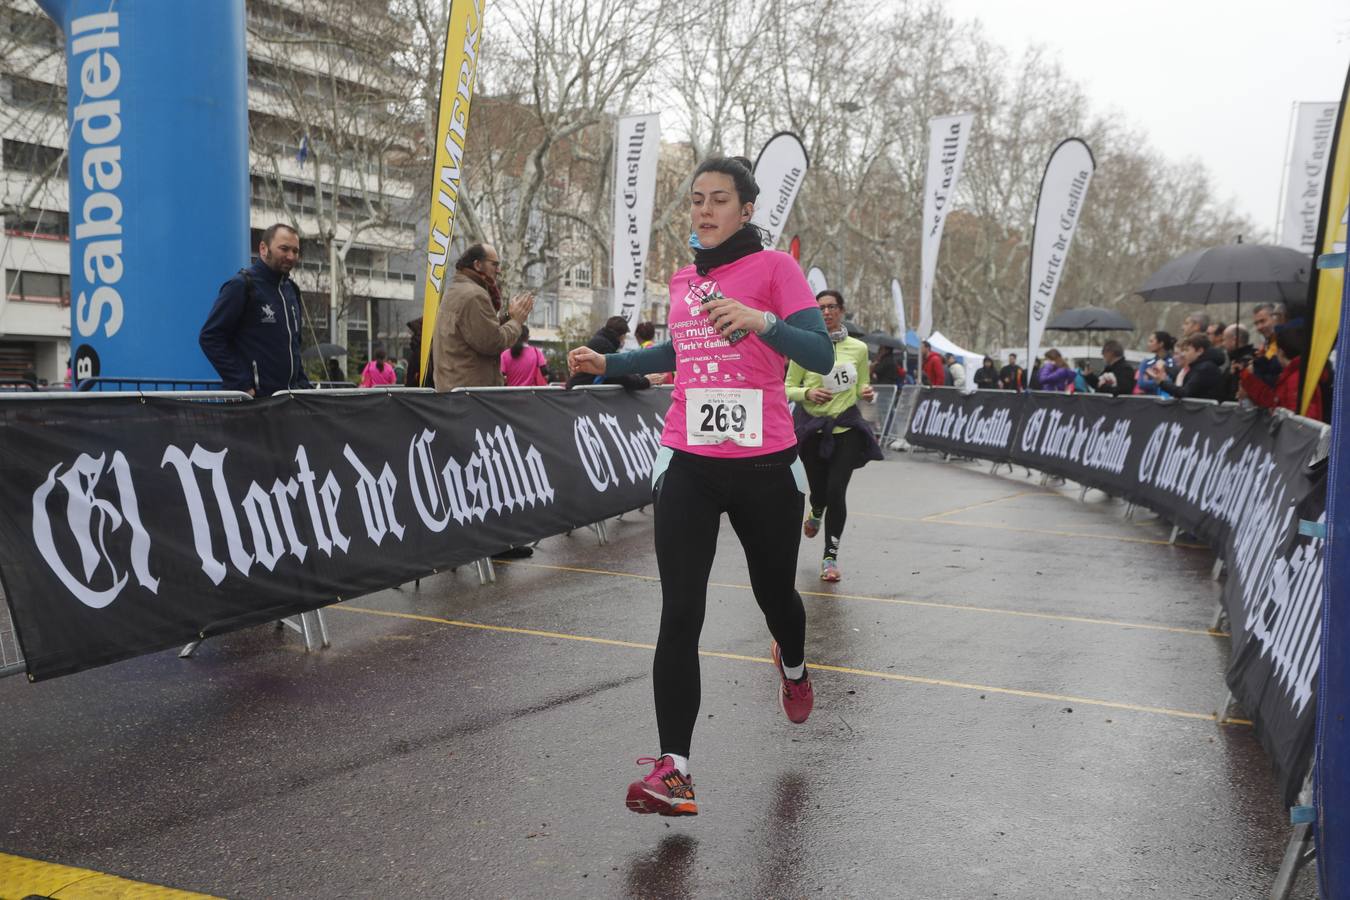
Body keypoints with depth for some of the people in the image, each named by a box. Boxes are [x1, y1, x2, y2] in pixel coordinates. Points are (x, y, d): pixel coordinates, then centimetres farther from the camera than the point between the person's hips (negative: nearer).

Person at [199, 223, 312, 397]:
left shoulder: (291, 290, 17)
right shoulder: (241, 285, -6)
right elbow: (210, 337, -11)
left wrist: (303, 385, 11)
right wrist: (241, 386, -16)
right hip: (254, 399, -7)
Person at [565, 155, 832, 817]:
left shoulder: (775, 268, -4)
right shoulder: (682, 279, 12)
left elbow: (822, 355, -15)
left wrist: (760, 321, -29)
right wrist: (608, 362, 27)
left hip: (765, 464, -3)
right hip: (687, 464, 3)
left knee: (774, 591, 17)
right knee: (679, 616, -8)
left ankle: (793, 666, 53)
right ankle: (673, 768, -6)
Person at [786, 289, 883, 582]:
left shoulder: (858, 348, 4)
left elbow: (862, 386, 15)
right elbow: (788, 388, 1)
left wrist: (868, 393, -8)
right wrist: (808, 393, -19)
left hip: (846, 427, 0)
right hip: (812, 427, 0)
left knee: (836, 491, -10)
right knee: (819, 490, 6)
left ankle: (831, 556, 7)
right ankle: (816, 512, 48)